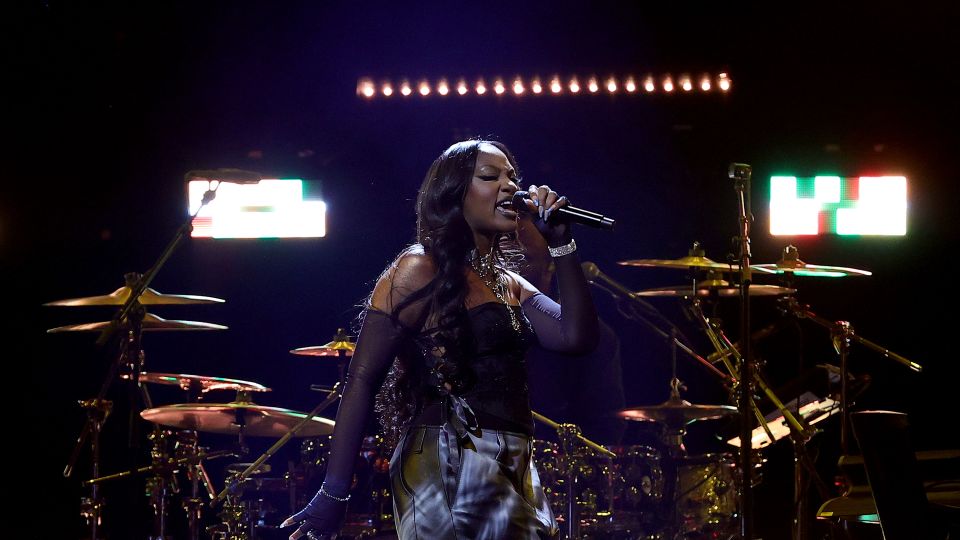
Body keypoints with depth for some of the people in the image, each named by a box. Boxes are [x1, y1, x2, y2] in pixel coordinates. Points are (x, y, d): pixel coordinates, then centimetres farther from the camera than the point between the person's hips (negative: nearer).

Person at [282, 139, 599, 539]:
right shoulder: (421, 269, -6)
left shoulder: (510, 285, 17)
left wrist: (560, 241, 0)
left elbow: (578, 336, 3)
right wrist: (333, 493, -16)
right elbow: (362, 379, -11)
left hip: (515, 472, 8)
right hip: (447, 469, -8)